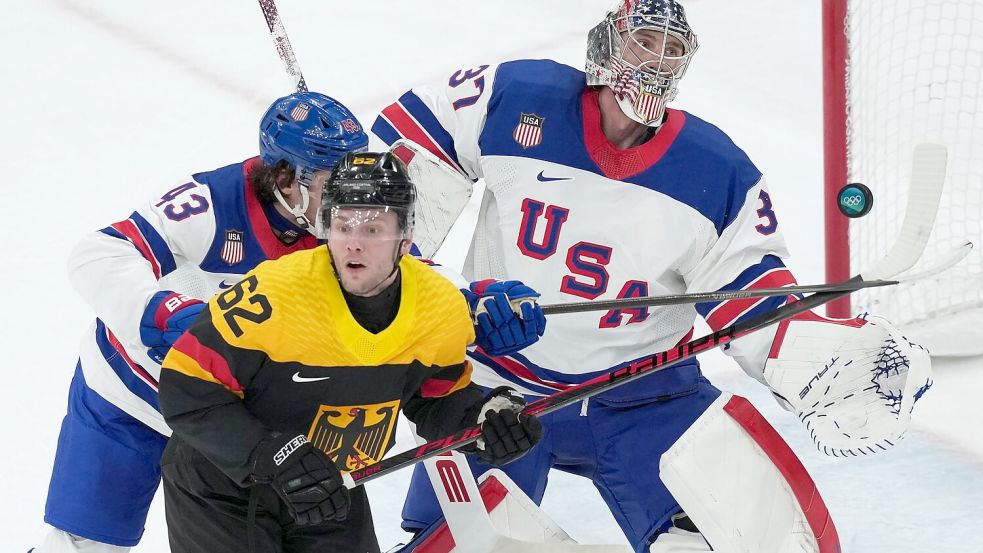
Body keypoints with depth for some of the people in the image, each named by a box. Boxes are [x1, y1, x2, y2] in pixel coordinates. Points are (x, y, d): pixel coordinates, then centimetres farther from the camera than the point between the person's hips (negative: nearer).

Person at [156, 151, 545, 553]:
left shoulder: (443, 309, -13)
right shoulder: (277, 293, -30)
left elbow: (437, 398, 7)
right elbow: (186, 388, -25)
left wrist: (488, 415, -14)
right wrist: (274, 459, -32)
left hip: (330, 493, 5)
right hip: (221, 487, -5)